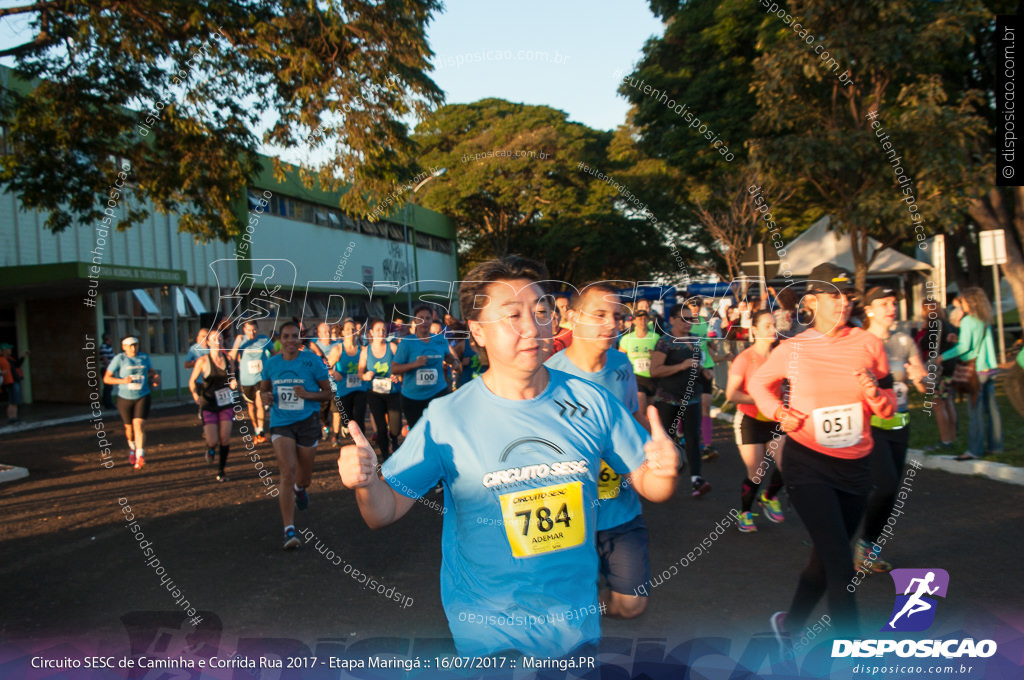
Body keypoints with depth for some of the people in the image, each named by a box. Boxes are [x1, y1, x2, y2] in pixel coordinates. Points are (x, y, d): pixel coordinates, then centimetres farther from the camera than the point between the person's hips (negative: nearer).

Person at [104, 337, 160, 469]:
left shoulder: (144, 358, 6)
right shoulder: (119, 359, -5)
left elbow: (151, 371, 24)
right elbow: (106, 378, -6)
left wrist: (156, 378, 2)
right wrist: (122, 381, -22)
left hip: (142, 397, 0)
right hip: (125, 398, 0)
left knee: (139, 425, -16)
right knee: (129, 427, 13)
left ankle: (140, 455, -20)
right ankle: (132, 447, 44)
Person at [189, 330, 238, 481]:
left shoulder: (227, 358, 2)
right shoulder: (202, 361, -8)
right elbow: (192, 381, -1)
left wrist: (234, 383, -8)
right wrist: (195, 395, -19)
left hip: (226, 402, 3)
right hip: (209, 404, -2)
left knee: (225, 439, -3)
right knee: (213, 441, -9)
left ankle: (221, 470, 17)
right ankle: (210, 449, 30)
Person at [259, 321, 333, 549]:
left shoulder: (312, 361, -5)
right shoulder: (270, 364, 3)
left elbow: (327, 391, 0)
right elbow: (263, 388, 17)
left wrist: (308, 394, -18)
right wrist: (265, 396, -6)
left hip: (307, 421, 0)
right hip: (280, 422, 0)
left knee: (304, 477, 12)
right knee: (287, 470, -18)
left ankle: (299, 488, 53)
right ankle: (289, 530, -15)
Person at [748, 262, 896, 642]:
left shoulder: (867, 344, -1)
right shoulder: (792, 349, -7)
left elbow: (889, 409, 6)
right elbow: (757, 383, 11)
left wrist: (875, 393, -16)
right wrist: (778, 411, -7)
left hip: (855, 465, 4)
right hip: (807, 463, -4)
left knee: (826, 557, 17)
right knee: (841, 567, -9)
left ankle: (789, 624, 41)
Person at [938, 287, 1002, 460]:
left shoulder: (967, 321, -12)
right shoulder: (986, 321, 10)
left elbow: (964, 346, -18)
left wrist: (943, 356, -12)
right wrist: (956, 339, 14)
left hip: (976, 369, -8)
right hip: (990, 368, 8)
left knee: (975, 410, -6)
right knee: (991, 407, 12)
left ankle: (975, 450, -5)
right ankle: (995, 445, 19)